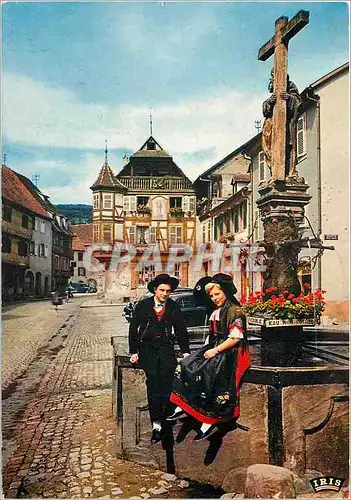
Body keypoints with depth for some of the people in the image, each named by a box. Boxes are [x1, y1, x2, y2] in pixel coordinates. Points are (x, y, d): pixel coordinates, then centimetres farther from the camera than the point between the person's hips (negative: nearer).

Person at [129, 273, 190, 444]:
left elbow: (181, 330, 13)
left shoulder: (174, 307, 6)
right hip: (146, 347, -1)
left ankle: (164, 416, -7)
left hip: (165, 346, 1)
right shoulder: (143, 305, 3)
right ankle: (156, 423, -2)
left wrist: (185, 351, 9)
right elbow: (133, 328, 7)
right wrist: (133, 351, 4)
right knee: (152, 380, -10)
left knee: (166, 377, -17)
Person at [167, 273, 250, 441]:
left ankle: (211, 421, -18)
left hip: (230, 352, -9)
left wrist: (216, 350, -16)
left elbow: (235, 338, -15)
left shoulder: (235, 311, -8)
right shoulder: (216, 312, 18)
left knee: (208, 373, -27)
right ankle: (184, 407, -8)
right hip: (215, 349, 9)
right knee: (185, 366, -8)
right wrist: (208, 350, 8)